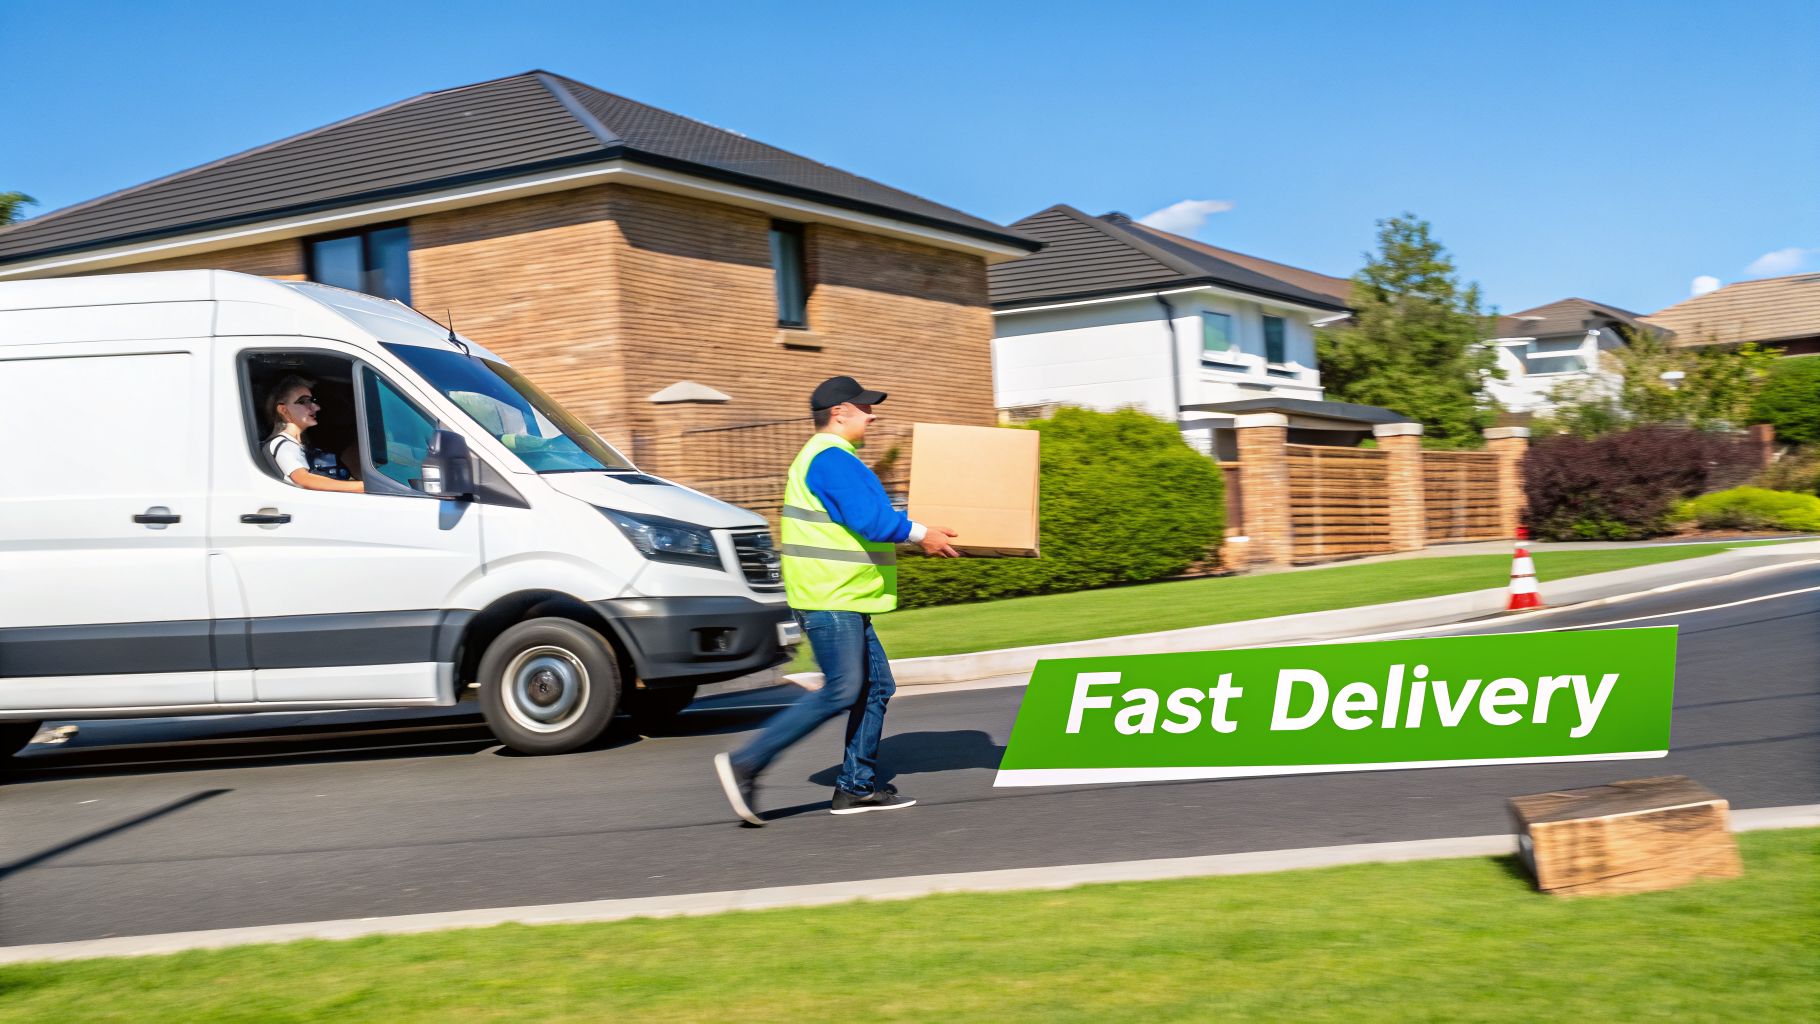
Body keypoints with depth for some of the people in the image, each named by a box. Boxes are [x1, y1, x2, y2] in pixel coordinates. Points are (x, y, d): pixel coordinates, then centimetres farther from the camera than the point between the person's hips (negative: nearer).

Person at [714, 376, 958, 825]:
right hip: (829, 599, -11)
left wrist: (914, 531, 20)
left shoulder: (834, 459, 21)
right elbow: (868, 520, -24)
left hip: (842, 599, 11)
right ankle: (746, 763, -9)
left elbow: (871, 515, 24)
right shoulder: (830, 459, -15)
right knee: (841, 692, -12)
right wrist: (919, 534, -13)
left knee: (875, 687, 11)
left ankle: (857, 786, 14)